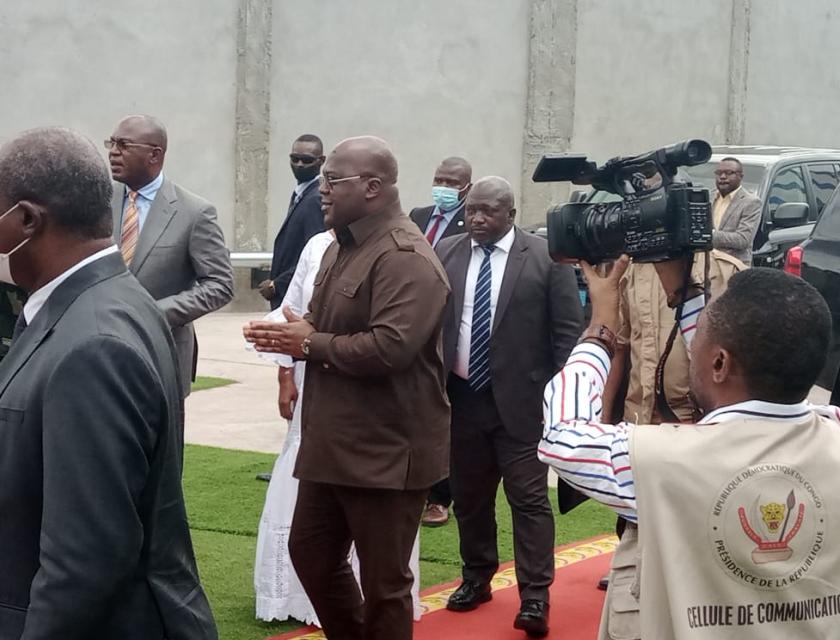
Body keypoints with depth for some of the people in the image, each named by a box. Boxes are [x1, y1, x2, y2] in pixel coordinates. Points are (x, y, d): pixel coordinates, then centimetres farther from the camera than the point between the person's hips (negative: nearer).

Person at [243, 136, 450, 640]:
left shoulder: (406, 257, -19)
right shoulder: (342, 246, 14)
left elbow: (389, 348, -29)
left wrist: (309, 344, -16)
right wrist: (289, 335, -2)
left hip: (386, 450, -10)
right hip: (333, 441, 10)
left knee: (383, 581, 3)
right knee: (311, 553, 19)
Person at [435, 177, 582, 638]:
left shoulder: (546, 258, -5)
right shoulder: (445, 254, 5)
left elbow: (568, 332, -4)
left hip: (520, 400, -4)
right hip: (461, 398, 4)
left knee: (529, 498, -2)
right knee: (469, 497, 14)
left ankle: (535, 597, 2)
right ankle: (476, 578, 30)